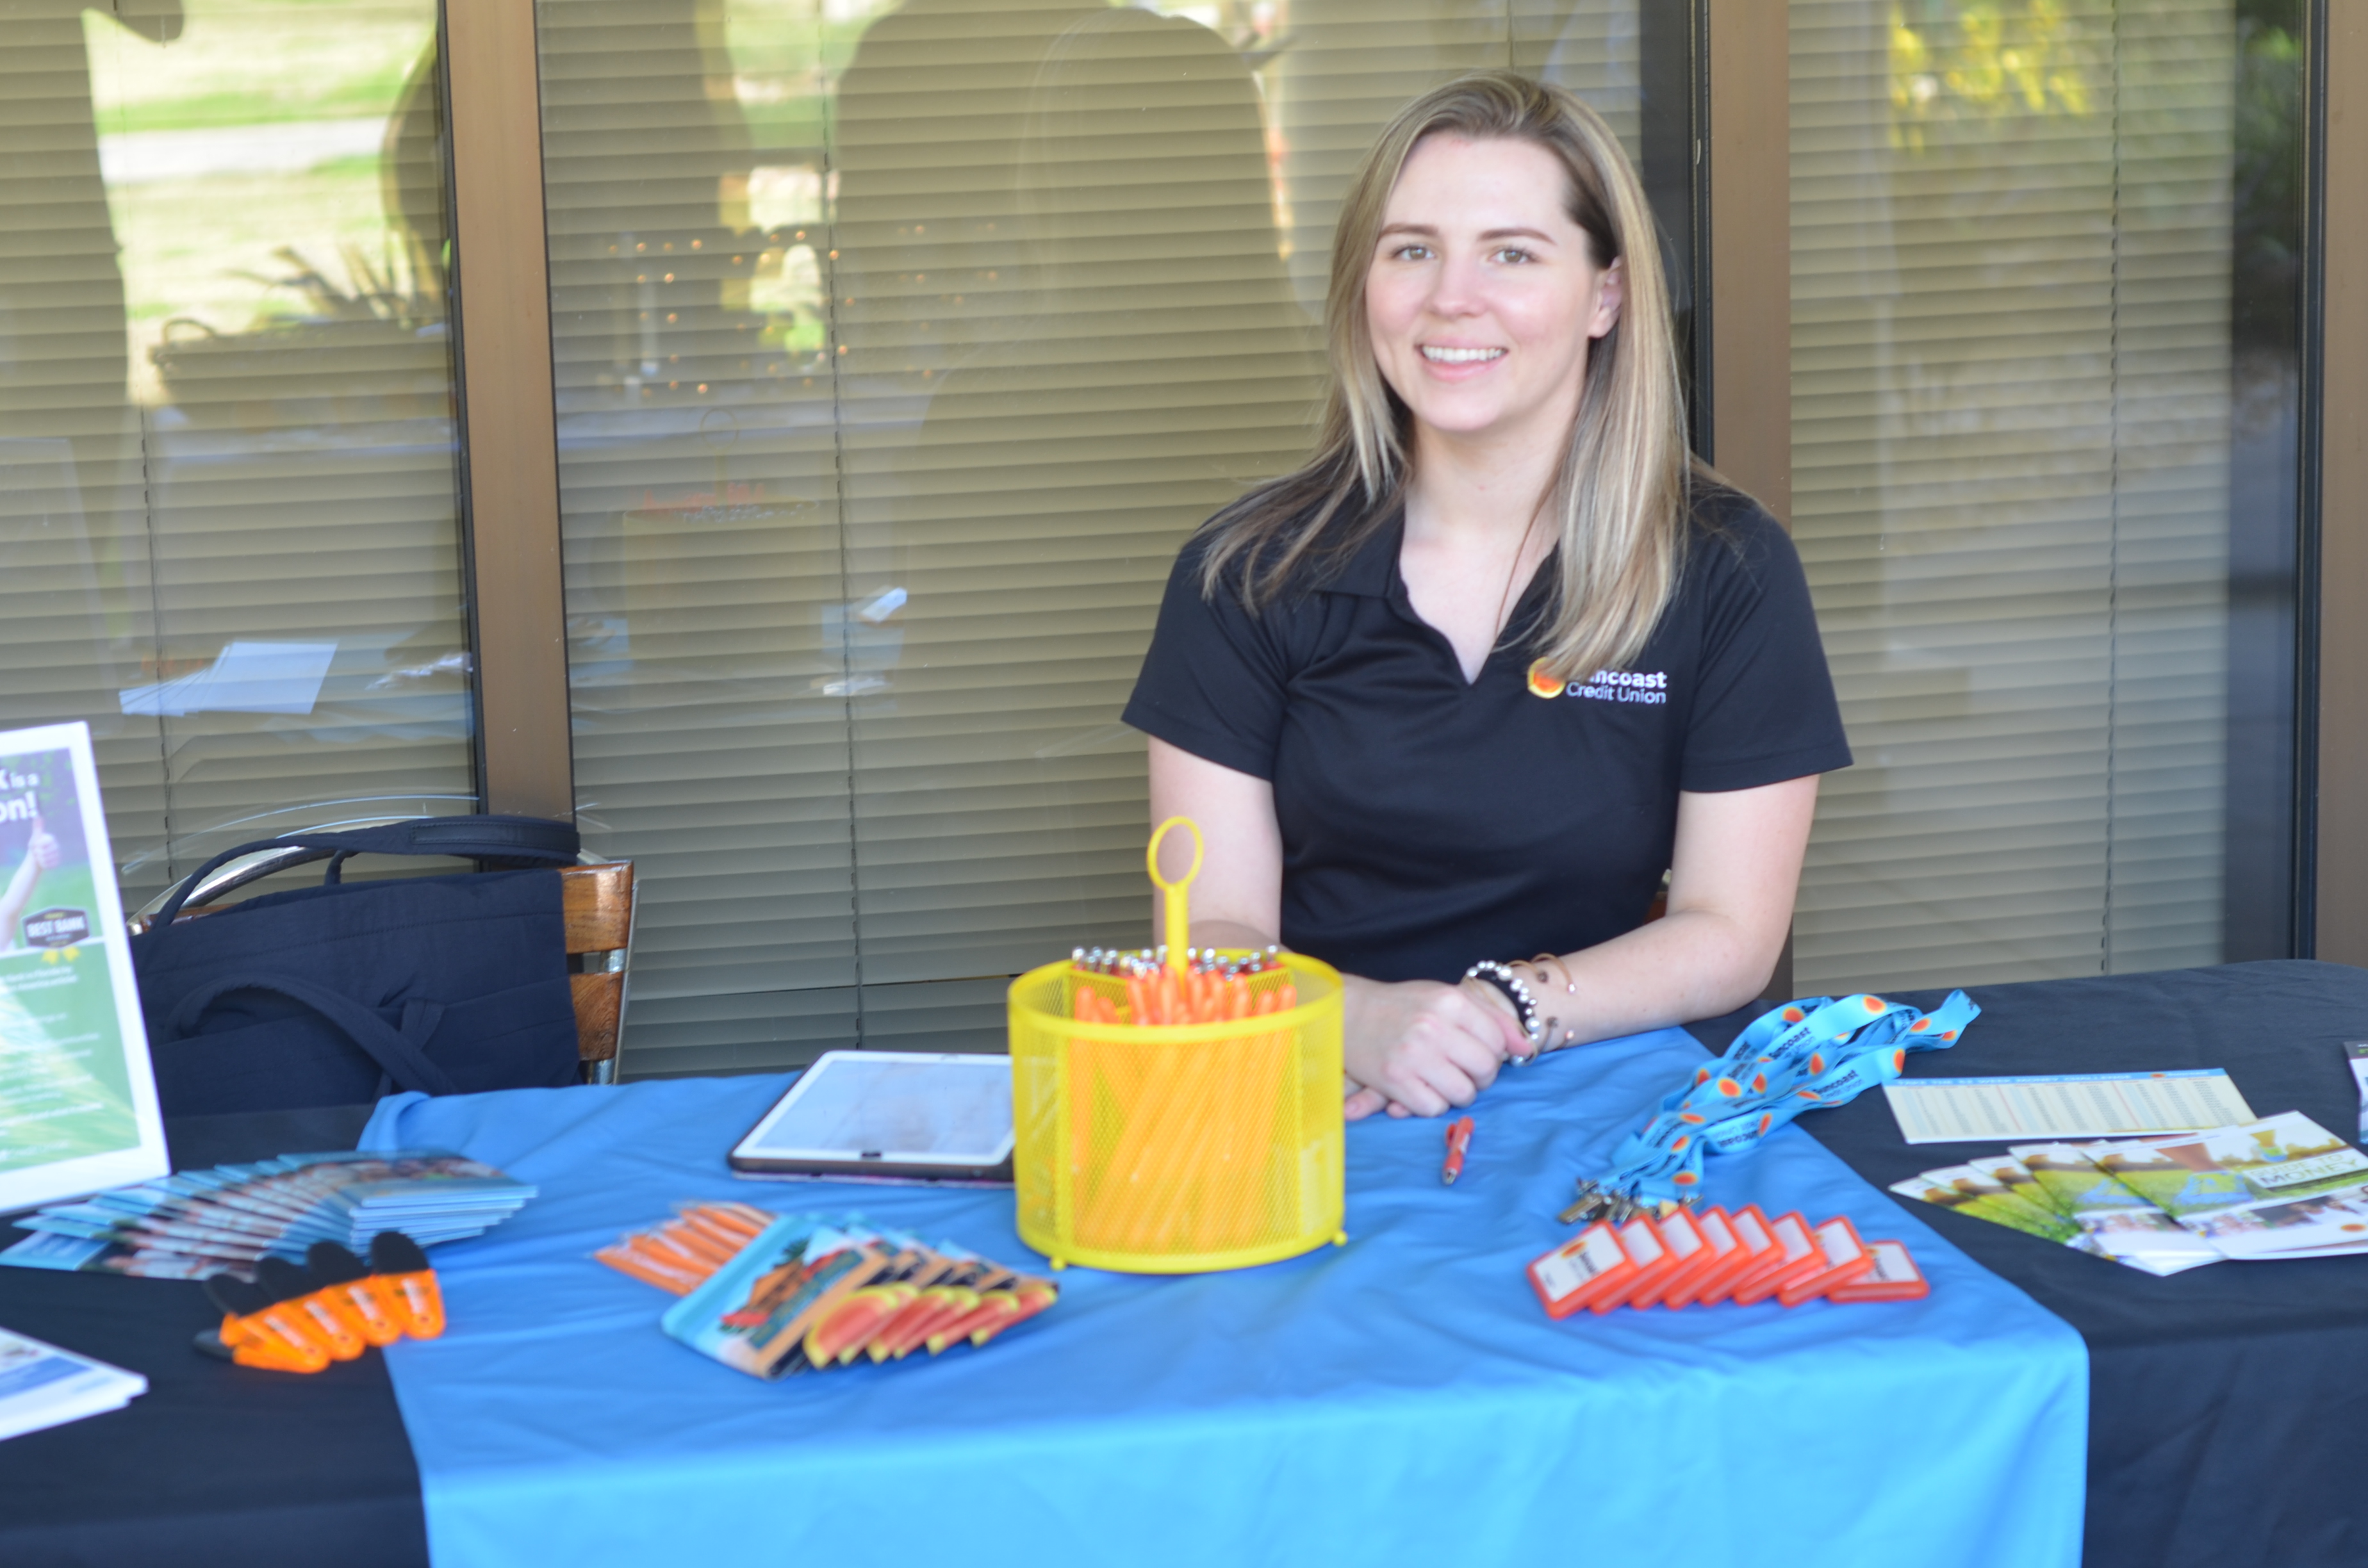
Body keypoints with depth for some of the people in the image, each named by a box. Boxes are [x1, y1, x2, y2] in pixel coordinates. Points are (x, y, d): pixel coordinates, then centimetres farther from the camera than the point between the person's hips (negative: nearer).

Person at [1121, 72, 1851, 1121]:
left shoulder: (1727, 570, 0)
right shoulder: (1248, 572, 3)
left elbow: (1728, 937, -1)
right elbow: (1212, 929, -1)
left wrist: (1503, 1014, -18)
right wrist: (1361, 1021, -23)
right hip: (1315, 1111, 0)